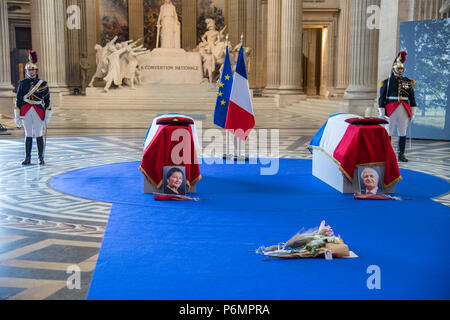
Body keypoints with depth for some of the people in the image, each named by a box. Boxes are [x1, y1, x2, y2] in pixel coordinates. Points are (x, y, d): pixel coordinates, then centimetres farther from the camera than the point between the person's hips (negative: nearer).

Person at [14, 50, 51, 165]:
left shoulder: (43, 84, 3)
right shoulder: (22, 83, 7)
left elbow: (47, 100, 4)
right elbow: (18, 100, 8)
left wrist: (47, 116, 0)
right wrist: (17, 116, 3)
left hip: (39, 111, -2)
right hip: (26, 112, 2)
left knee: (38, 135, 0)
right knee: (28, 135, 5)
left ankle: (41, 158, 6)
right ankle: (27, 158, 9)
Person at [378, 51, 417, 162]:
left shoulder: (408, 82, 12)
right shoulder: (387, 82, 2)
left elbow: (412, 98, 14)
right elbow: (382, 98, 0)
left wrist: (412, 113, 9)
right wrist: (381, 113, -5)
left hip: (404, 111, 3)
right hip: (391, 110, -3)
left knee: (403, 133, 5)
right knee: (388, 133, -3)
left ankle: (401, 155, 11)